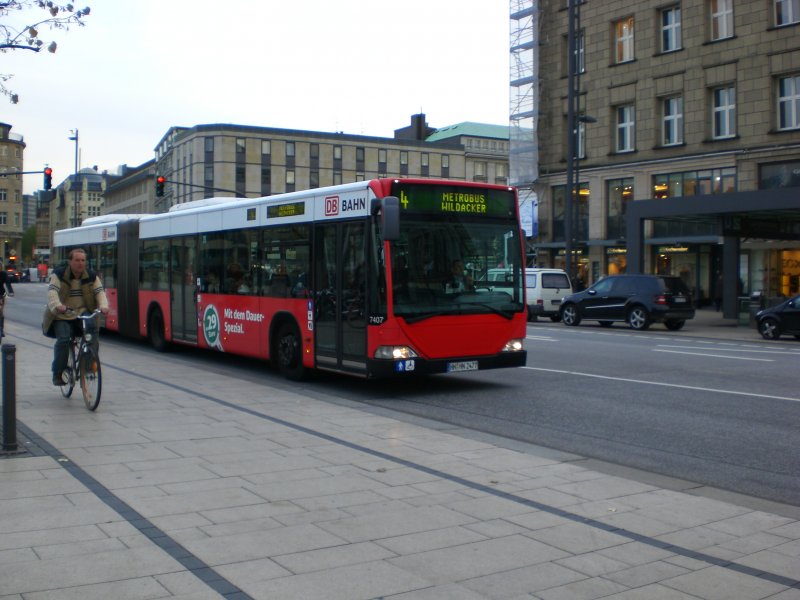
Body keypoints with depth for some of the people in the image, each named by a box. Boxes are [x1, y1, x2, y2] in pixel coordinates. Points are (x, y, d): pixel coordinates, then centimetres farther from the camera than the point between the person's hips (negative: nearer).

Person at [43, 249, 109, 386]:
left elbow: (100, 292, -5)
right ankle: (58, 374, -9)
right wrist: (57, 306, -39)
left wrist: (103, 306, -27)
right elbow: (52, 292, -17)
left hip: (84, 315, 2)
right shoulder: (59, 275, -3)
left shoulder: (92, 276, 6)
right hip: (62, 316, -2)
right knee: (63, 339, -25)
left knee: (92, 337, -23)